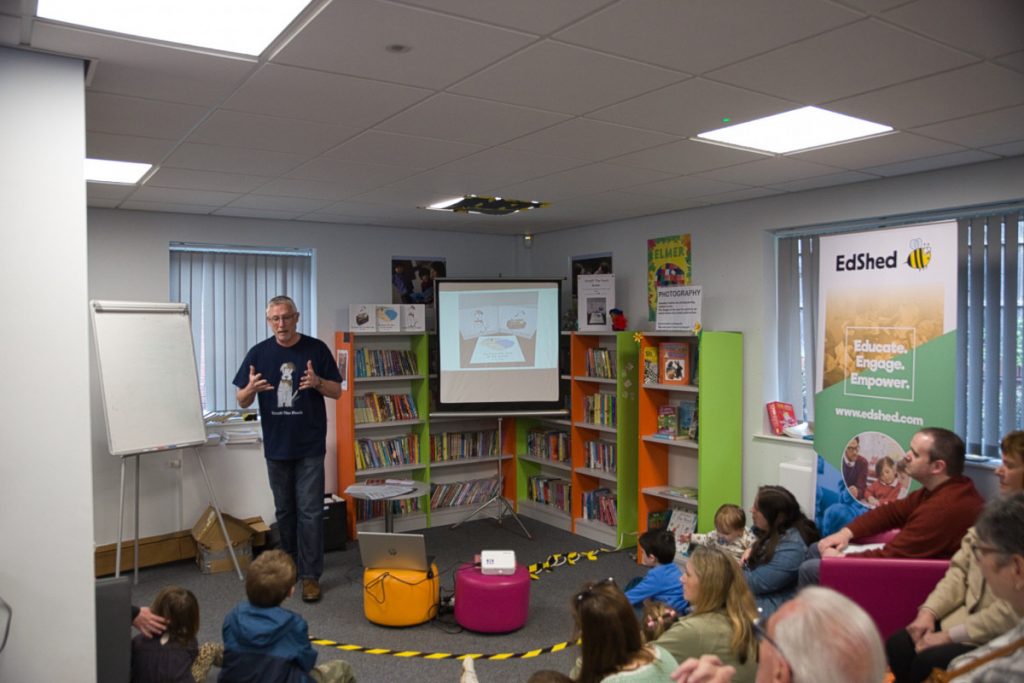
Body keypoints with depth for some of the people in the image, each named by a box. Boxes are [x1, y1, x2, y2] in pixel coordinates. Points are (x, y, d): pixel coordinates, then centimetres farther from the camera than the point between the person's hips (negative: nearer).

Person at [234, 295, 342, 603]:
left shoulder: (316, 349, -4)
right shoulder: (259, 353, 1)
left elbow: (337, 391, 0)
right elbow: (242, 401, 2)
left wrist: (317, 382, -22)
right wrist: (250, 389, -21)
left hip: (310, 446, -2)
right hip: (276, 446, 3)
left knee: (310, 511, -2)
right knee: (284, 510, 15)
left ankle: (310, 575, 6)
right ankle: (288, 565, 33)